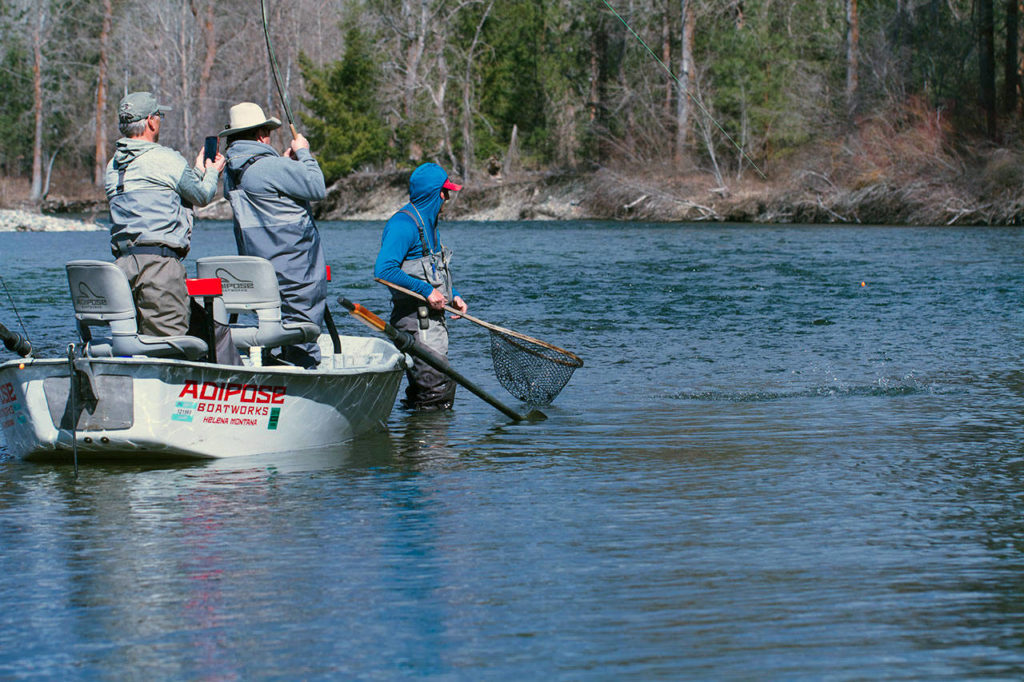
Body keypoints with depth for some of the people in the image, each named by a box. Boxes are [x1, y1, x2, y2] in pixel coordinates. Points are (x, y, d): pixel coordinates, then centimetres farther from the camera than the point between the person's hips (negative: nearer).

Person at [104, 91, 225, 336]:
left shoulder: (113, 167, 17)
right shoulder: (165, 159, -5)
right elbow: (202, 196, 4)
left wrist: (198, 169, 34)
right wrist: (213, 172, 25)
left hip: (123, 261, 7)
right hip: (159, 258, -7)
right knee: (171, 339, -8)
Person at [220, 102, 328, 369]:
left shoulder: (231, 173, 9)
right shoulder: (271, 167, -18)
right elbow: (317, 187, -13)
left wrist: (287, 162, 21)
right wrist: (304, 154, 1)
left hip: (260, 273, 8)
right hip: (295, 272, -8)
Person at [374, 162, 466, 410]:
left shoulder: (427, 223, 18)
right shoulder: (404, 224, -15)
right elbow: (384, 270, -25)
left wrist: (454, 296, 13)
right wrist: (426, 291, -22)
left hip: (432, 315, 10)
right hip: (415, 317, -10)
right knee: (438, 390, -13)